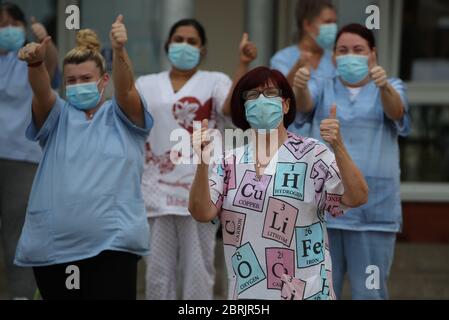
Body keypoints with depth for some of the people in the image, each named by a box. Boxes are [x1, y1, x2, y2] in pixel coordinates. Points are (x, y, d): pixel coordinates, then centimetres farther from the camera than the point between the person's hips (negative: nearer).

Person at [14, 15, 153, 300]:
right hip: (52, 245, 2)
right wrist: (35, 63, -30)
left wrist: (120, 51, -33)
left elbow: (125, 88, -12)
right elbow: (41, 92, -8)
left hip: (113, 243, -2)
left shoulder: (121, 116, 8)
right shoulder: (58, 117, 12)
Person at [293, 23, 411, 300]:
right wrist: (300, 88, -37)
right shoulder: (323, 88, 10)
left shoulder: (391, 88, 6)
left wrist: (384, 86, -40)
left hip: (373, 207, -1)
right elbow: (305, 105, -12)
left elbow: (395, 111, -17)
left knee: (370, 292, 1)